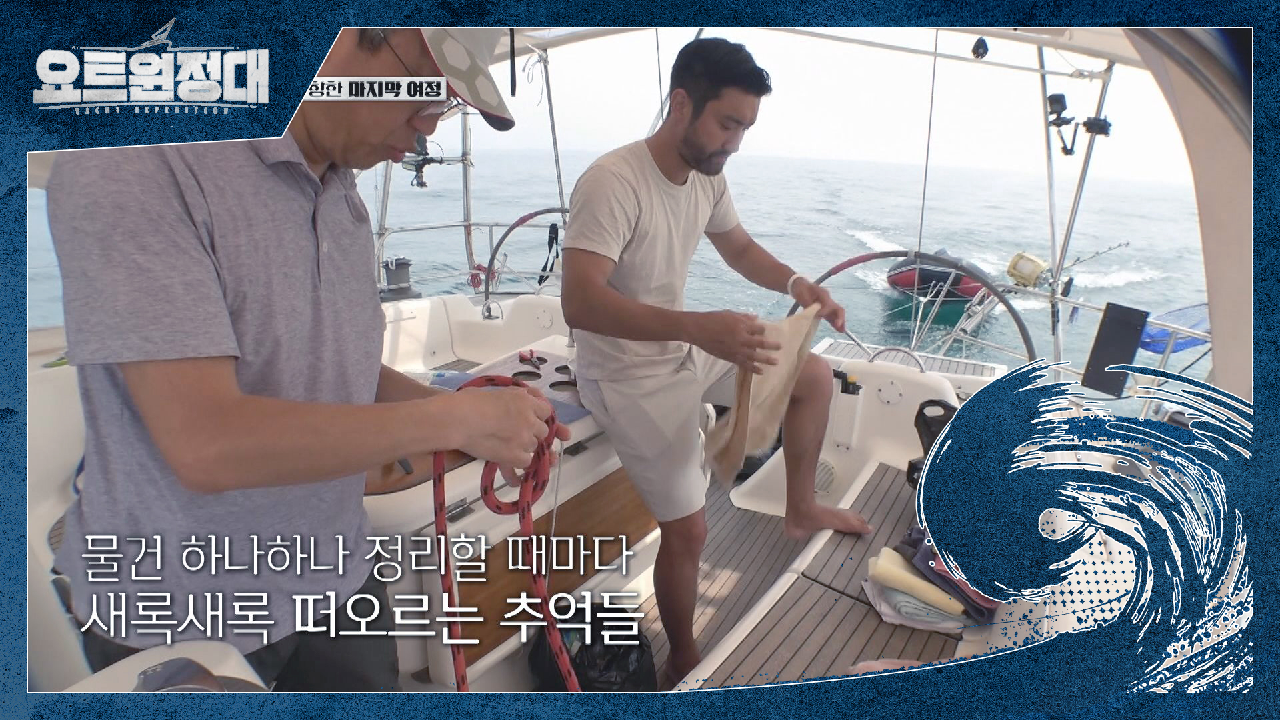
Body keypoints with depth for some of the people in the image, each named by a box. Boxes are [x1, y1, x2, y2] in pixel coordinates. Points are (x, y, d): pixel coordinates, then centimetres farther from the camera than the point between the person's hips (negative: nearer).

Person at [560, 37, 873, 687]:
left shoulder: (708, 177, -1)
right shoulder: (611, 183, -27)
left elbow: (739, 248, 14)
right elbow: (580, 303, -37)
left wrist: (795, 283, -6)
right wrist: (697, 327, -47)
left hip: (684, 347, 8)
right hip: (629, 374, -8)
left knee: (815, 376, 13)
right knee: (689, 529, -6)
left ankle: (800, 510, 31)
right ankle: (684, 664, 22)